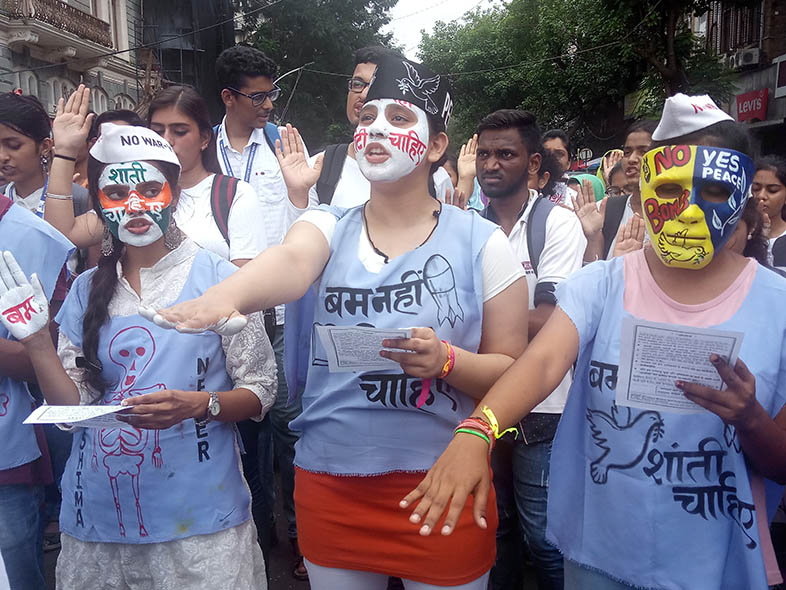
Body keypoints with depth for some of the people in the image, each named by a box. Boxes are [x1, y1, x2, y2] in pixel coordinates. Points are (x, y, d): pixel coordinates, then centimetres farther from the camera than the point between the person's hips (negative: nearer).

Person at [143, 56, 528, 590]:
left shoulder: (480, 242, -5)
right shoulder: (329, 228, 1)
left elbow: (513, 370, -2)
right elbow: (290, 264, -22)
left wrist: (446, 360, -22)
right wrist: (224, 296, -44)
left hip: (442, 486, -1)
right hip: (329, 482, 2)